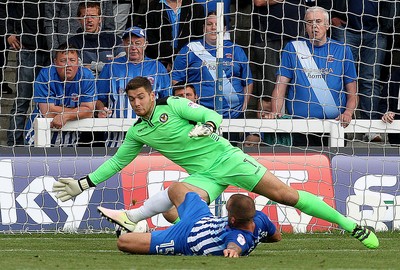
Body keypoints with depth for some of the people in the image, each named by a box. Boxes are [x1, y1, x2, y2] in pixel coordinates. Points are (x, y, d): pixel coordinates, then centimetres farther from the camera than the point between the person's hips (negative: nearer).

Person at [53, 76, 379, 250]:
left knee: (286, 195, -10)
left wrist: (206, 126, -34)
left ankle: (350, 225, -7)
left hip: (226, 158, -3)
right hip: (205, 176, 3)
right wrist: (84, 183, 14)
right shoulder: (137, 132, 9)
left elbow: (214, 116, -11)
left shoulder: (173, 105, -7)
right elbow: (117, 161, 19)